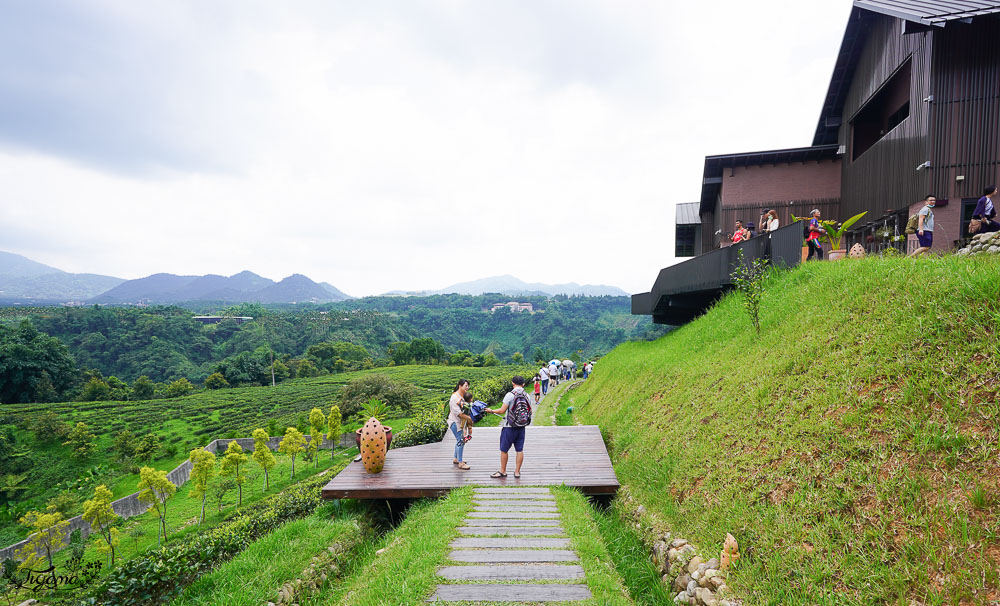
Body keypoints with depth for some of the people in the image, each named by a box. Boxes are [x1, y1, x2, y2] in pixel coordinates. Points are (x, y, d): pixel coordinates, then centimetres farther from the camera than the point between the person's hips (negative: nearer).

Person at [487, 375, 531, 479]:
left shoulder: (510, 395, -15)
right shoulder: (526, 396, 2)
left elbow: (502, 410, -15)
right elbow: (529, 411, 10)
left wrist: (491, 410, 1)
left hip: (509, 427, -5)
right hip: (521, 427, 5)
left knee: (504, 450, 9)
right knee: (519, 450, 11)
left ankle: (503, 471, 18)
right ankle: (517, 472, 18)